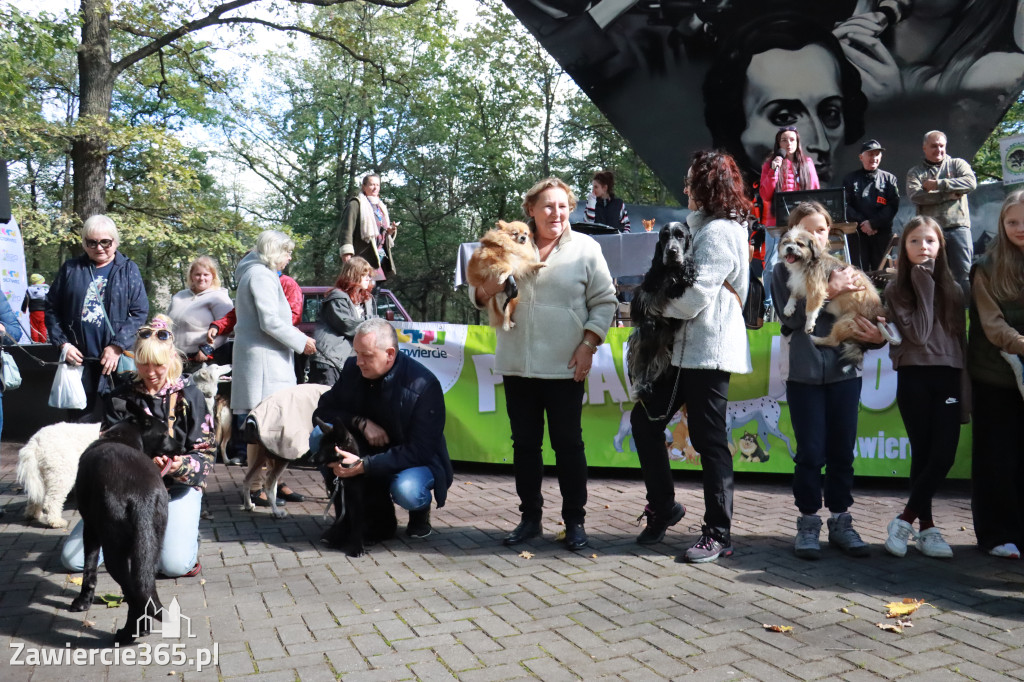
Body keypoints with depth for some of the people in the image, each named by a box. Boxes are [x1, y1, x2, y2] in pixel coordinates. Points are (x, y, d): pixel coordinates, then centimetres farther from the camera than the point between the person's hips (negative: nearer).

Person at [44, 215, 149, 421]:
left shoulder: (128, 269, 5)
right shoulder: (71, 269, 10)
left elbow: (140, 311, -1)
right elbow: (52, 308, 12)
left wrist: (117, 346, -10)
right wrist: (63, 343, 0)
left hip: (116, 359, -1)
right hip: (78, 358, 2)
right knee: (80, 420, 5)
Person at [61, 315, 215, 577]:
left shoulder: (189, 396, -5)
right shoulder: (120, 398, 0)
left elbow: (206, 452, -6)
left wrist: (182, 466, -29)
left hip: (178, 486, -3)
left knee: (175, 565, -22)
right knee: (73, 559, -6)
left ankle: (186, 528, 12)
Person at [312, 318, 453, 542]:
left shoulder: (423, 385, -24)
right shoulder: (353, 369, -8)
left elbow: (419, 451, -26)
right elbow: (322, 411, -2)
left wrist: (364, 465, -35)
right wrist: (361, 422, -22)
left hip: (418, 460, -5)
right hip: (369, 451, 5)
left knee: (406, 490, -38)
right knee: (320, 435, -19)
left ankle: (420, 512, 3)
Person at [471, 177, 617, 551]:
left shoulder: (585, 248, 1)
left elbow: (604, 301, 1)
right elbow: (477, 293, 11)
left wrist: (588, 343, -10)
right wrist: (485, 291, -12)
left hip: (565, 367, -3)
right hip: (517, 365, 3)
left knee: (568, 444, 4)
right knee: (525, 443, 11)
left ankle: (574, 520, 17)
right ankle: (530, 517, 24)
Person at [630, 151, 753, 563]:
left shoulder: (718, 232, -11)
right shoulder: (705, 228, 20)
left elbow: (696, 296, -19)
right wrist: (660, 304, 2)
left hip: (708, 350, -10)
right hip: (684, 348, 10)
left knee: (709, 439, -3)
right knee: (645, 419, 10)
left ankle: (718, 534, 9)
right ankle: (662, 506, 23)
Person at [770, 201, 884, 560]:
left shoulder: (845, 269, 9)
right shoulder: (784, 271, 3)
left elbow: (865, 312, 6)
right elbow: (789, 316, -11)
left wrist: (876, 335, -14)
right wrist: (827, 292, -15)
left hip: (844, 371, 2)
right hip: (804, 373, -2)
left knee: (842, 451, 8)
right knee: (811, 452, 0)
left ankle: (841, 522, 20)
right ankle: (808, 523, 13)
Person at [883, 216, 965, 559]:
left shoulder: (953, 289, 12)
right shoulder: (896, 290, 3)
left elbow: (961, 338, 12)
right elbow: (918, 335, -9)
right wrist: (925, 288, -8)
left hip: (948, 378, 3)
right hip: (914, 378, -2)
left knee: (944, 455, -9)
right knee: (923, 454, -2)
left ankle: (905, 520, 3)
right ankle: (926, 527, 10)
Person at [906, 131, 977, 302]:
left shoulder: (957, 164, 13)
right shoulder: (915, 172, 11)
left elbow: (971, 182, -6)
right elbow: (915, 196, -7)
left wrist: (938, 184, -10)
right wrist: (950, 194, -8)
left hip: (957, 227, 0)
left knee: (963, 274, -2)